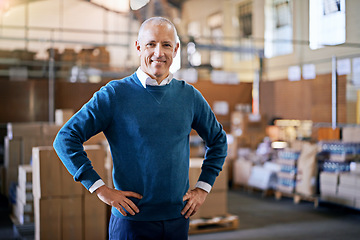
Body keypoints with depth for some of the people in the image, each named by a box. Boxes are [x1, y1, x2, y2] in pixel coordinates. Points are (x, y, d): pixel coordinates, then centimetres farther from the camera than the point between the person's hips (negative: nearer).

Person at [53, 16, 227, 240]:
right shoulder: (114, 94, -7)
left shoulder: (190, 96, 4)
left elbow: (218, 140, 19)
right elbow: (65, 139, -7)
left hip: (178, 220, 4)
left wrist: (203, 188, 10)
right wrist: (100, 188, -11)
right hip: (132, 220, -3)